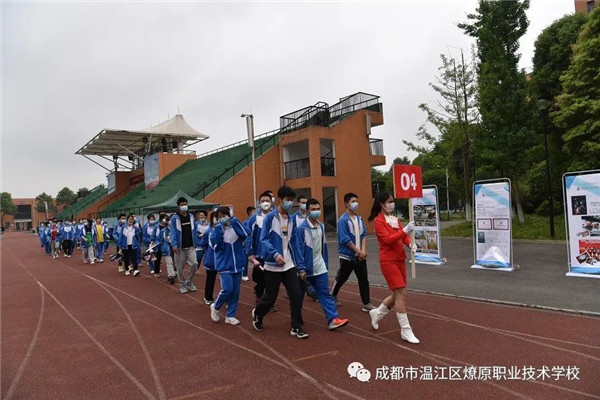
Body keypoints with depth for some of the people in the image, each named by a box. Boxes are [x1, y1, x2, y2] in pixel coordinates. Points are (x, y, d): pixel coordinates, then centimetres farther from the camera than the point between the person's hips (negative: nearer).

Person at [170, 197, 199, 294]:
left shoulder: (191, 216, 7)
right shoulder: (175, 218, -7)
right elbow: (173, 232, -10)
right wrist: (174, 245, -19)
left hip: (190, 246, 3)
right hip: (180, 247, -3)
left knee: (194, 263, -8)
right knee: (180, 266, 5)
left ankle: (189, 281, 15)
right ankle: (182, 284, 22)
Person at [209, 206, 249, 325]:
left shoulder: (235, 227, 4)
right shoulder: (216, 229, -1)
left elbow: (245, 235, -14)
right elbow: (214, 244, -17)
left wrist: (235, 222, -18)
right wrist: (219, 227, -23)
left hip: (237, 264, 3)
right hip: (224, 265, -3)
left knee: (235, 291, 6)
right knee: (227, 289, -15)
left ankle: (230, 316, 18)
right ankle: (215, 307, 12)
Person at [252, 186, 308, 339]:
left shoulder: (291, 220, 9)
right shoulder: (270, 217, -9)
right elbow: (264, 239, -14)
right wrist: (275, 254, -29)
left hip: (289, 265, 5)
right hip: (273, 265, -5)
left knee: (296, 295, -2)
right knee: (270, 297, 6)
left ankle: (297, 327, 9)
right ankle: (257, 314, 36)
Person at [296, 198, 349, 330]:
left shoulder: (321, 226, 6)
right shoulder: (302, 228, -15)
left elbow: (324, 246, 11)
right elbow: (299, 249, -16)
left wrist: (326, 264, 12)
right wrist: (301, 268, -18)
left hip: (320, 268, 5)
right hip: (306, 268, -5)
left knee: (325, 293, -1)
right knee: (300, 294, 12)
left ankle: (333, 319, -5)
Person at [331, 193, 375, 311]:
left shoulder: (359, 218, 6)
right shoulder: (343, 220, -13)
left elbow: (363, 235, 7)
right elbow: (345, 240, -17)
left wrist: (363, 250, -7)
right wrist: (359, 252, -15)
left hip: (360, 256, 5)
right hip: (347, 256, -5)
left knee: (364, 279, 1)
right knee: (341, 278, 10)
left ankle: (366, 303, 7)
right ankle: (332, 296, 33)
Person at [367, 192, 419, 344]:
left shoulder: (395, 219, 15)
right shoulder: (378, 221, -10)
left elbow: (403, 236, 10)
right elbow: (387, 239, -21)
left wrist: (411, 243, -11)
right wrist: (405, 230, -30)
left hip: (400, 259, 8)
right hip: (388, 261, -8)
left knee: (397, 294, 13)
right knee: (401, 294, -9)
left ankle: (377, 313, 35)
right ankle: (405, 330, 0)